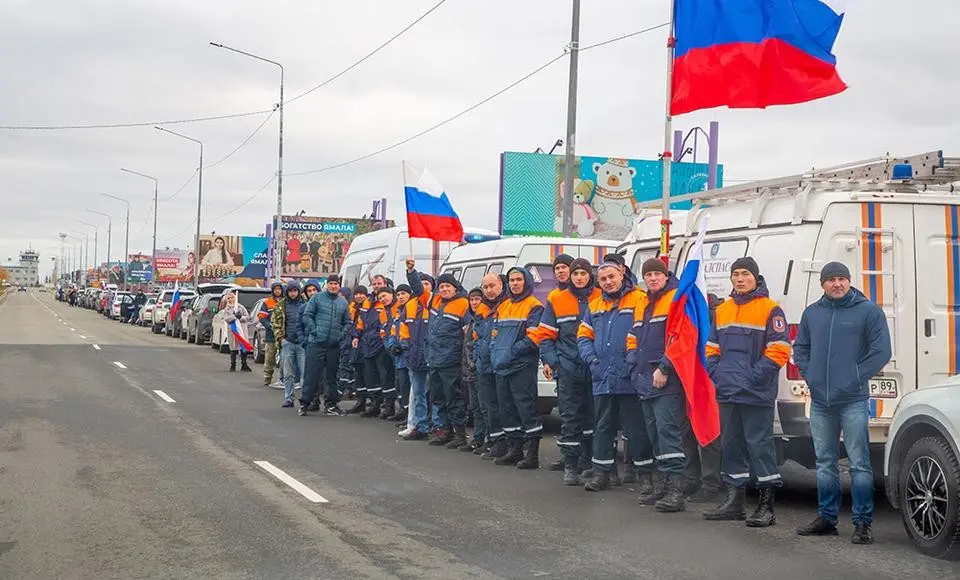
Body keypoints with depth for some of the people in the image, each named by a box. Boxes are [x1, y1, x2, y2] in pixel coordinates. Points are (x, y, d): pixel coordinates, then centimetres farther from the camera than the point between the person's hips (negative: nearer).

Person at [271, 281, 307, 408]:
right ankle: (288, 399, 11)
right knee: (288, 374, 6)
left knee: (305, 372, -4)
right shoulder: (281, 305, 7)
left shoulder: (305, 304, 5)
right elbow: (275, 322, 8)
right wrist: (280, 338, -2)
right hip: (287, 343, 1)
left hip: (302, 342, -1)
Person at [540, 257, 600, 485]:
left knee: (591, 415, 6)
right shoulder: (556, 300, 6)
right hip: (567, 367, 0)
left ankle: (587, 463, 16)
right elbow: (546, 334, 8)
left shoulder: (601, 298, 4)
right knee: (570, 417, 0)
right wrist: (549, 360, -4)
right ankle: (570, 465, 4)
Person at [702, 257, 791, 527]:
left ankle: (766, 505, -1)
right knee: (731, 444, 12)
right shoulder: (722, 310, 15)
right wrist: (715, 373, 6)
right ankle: (734, 501, 21)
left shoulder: (770, 309, -4)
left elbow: (779, 350, -10)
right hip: (727, 392, 7)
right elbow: (711, 347, 21)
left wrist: (755, 376, -16)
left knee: (760, 445, -6)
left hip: (757, 394, -7)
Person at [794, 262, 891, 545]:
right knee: (825, 463, 12)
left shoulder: (869, 311, -2)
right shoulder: (812, 313, 12)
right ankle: (827, 518, 21)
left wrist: (856, 378, -9)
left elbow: (881, 351, -5)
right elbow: (800, 348, 21)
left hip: (853, 401, -5)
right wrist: (809, 375, 6)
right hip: (820, 402, 5)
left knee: (859, 463, -4)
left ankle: (863, 523, 1)